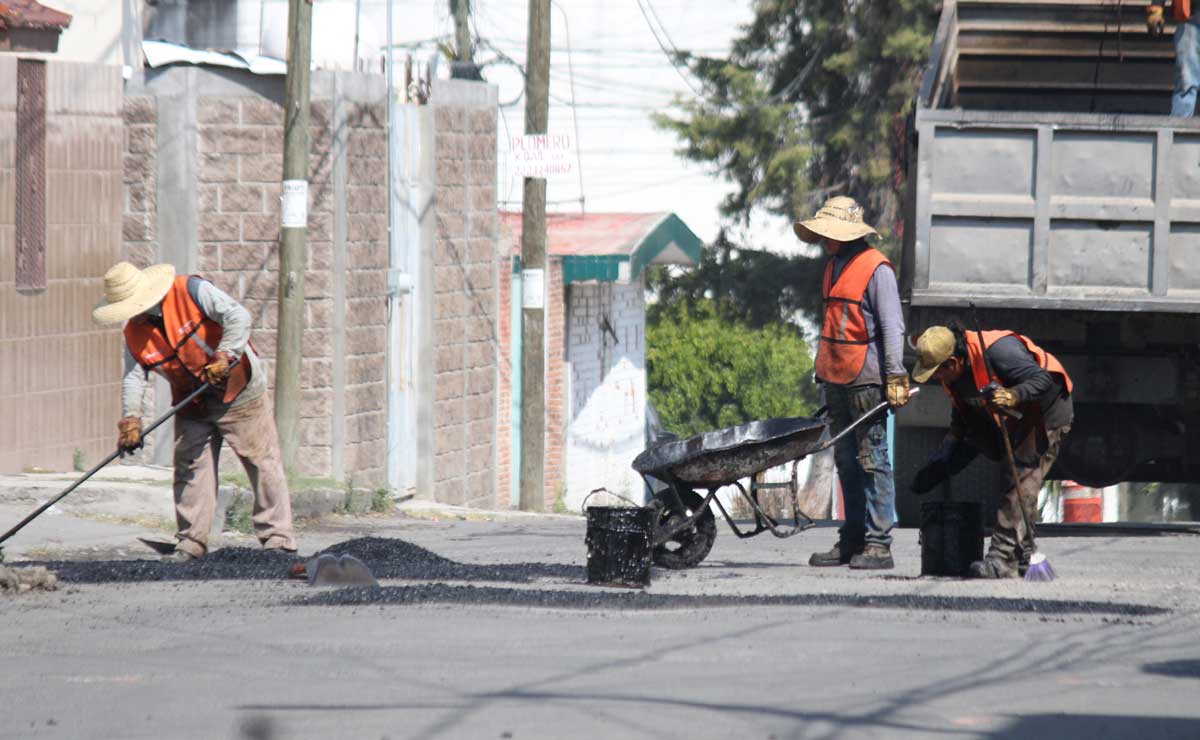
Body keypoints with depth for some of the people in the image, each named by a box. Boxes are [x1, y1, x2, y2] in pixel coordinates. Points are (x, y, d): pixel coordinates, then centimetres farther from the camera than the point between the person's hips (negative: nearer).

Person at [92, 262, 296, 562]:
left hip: (238, 393, -5)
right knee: (190, 469, 2)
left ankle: (278, 538, 2)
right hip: (192, 405, 5)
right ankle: (192, 543, 9)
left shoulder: (192, 292, -18)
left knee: (263, 463, -2)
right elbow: (134, 377, -5)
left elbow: (238, 316, -25)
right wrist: (131, 420, -19)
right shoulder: (135, 334, -2)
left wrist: (223, 357, -33)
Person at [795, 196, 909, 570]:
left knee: (872, 461, -7)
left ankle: (878, 544, -8)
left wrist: (895, 377, -17)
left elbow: (892, 326, -13)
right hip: (837, 381, 9)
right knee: (847, 462, 11)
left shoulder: (875, 268, -10)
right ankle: (852, 541, 15)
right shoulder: (835, 266, 16)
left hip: (866, 380, -9)